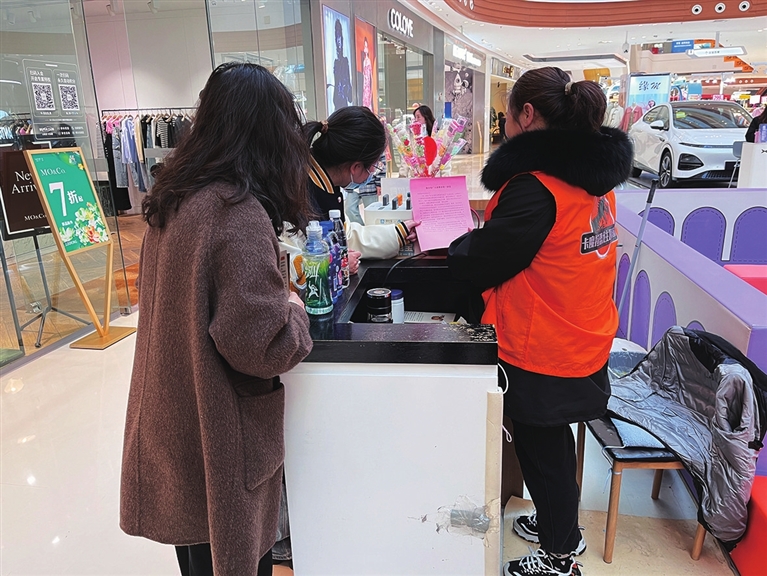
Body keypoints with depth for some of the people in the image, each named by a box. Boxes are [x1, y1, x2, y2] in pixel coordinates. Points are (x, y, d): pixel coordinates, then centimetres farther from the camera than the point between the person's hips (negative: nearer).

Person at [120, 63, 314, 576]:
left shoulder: (174, 197, 2)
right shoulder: (239, 211, -24)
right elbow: (263, 344, -28)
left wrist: (273, 281, 15)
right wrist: (295, 308, -8)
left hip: (171, 425, 8)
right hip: (218, 440, -8)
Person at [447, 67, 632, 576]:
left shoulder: (536, 186, -26)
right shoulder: (595, 178, 3)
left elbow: (481, 263, -20)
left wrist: (455, 246, 1)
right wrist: (484, 235, 7)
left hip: (541, 353, -8)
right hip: (584, 339, 8)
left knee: (542, 450, 12)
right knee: (551, 443, 26)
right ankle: (559, 526, 48)